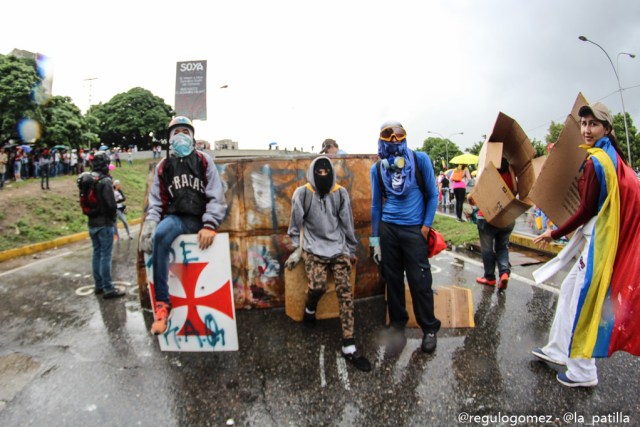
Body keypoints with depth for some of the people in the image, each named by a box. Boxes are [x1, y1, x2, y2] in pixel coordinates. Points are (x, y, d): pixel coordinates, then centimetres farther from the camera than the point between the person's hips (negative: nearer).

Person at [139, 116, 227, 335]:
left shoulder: (204, 161, 7)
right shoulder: (163, 167, 13)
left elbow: (216, 197, -1)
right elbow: (156, 202, 10)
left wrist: (209, 225, -15)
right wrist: (149, 225, -9)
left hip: (200, 220, 1)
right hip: (176, 218, 0)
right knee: (159, 235, -30)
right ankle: (162, 303, -25)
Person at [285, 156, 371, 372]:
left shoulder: (340, 193, 2)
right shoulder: (302, 193, -4)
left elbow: (347, 223, 9)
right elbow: (296, 223, 5)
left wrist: (351, 250, 13)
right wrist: (296, 249, 8)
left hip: (338, 248, 2)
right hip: (314, 249, -2)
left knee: (345, 292, -12)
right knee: (318, 286, -26)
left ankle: (349, 346, -8)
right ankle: (310, 309, 12)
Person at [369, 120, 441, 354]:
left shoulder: (420, 159, -2)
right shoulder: (377, 168, 4)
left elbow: (432, 195, 2)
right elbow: (376, 204, 9)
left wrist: (426, 226, -6)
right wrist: (375, 239, 6)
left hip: (414, 230, -2)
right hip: (387, 229, 2)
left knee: (420, 281, 1)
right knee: (393, 280, 10)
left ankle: (429, 329, 20)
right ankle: (397, 324, 27)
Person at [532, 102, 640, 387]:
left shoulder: (596, 162, -17)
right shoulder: (610, 155, 10)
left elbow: (587, 210, -15)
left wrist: (554, 233, -8)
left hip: (602, 237, -10)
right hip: (601, 234, 10)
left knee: (584, 298, -1)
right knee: (570, 289, 16)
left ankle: (583, 372, 13)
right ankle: (559, 350, 29)